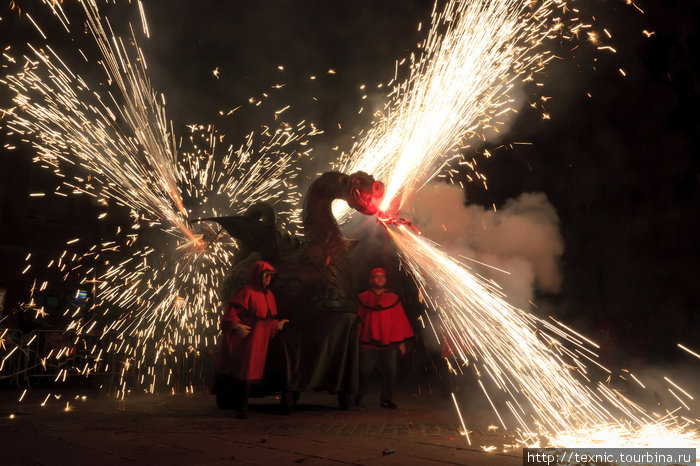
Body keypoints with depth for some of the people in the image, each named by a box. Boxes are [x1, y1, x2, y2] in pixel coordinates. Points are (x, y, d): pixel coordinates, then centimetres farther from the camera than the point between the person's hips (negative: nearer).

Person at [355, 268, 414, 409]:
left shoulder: (393, 299, 10)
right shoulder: (363, 298, 8)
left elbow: (400, 321, 8)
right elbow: (358, 319, 6)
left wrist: (401, 342, 2)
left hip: (389, 344, 1)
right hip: (367, 344, -1)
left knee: (389, 372, -1)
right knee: (364, 372, 3)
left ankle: (386, 399, 16)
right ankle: (358, 396, 27)